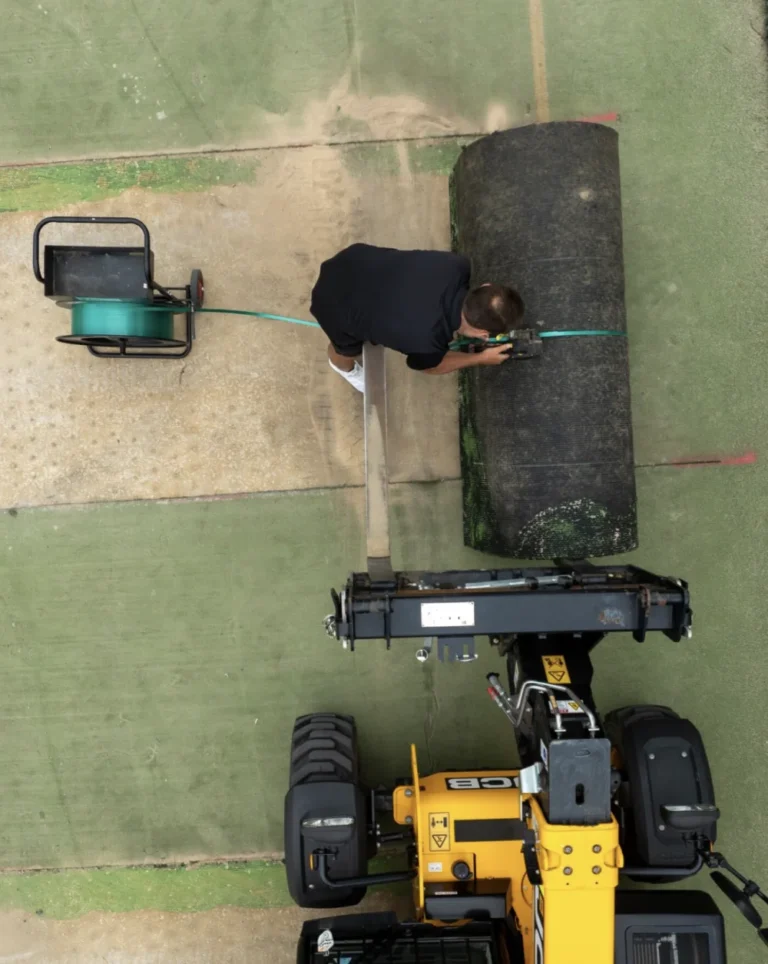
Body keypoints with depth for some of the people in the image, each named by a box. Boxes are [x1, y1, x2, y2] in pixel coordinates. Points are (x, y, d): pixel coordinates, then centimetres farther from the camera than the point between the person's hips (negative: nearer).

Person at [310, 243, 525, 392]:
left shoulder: (456, 265, -24)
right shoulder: (426, 339, -35)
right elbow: (428, 365, -8)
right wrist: (481, 358, 0)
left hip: (354, 259, 5)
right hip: (335, 304, -5)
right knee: (347, 350, 29)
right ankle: (346, 368, 63)